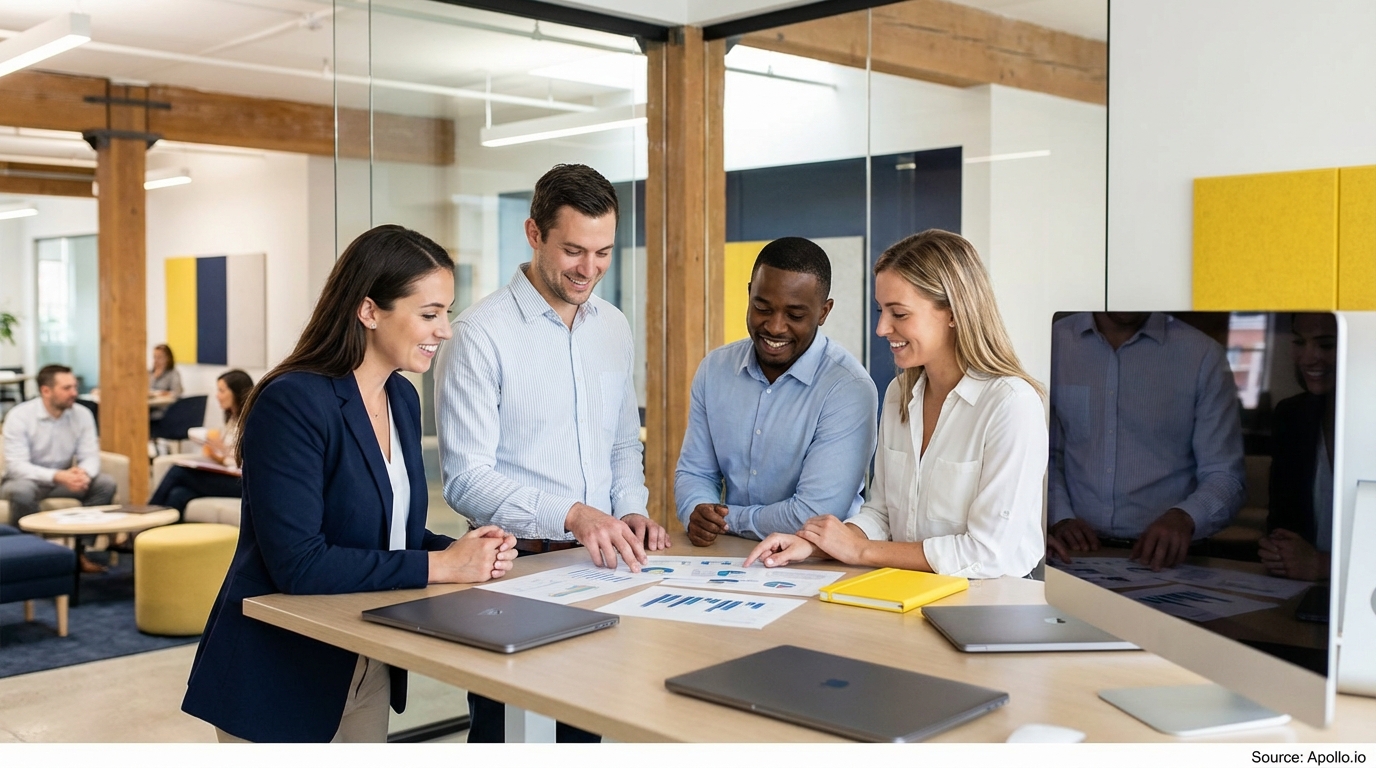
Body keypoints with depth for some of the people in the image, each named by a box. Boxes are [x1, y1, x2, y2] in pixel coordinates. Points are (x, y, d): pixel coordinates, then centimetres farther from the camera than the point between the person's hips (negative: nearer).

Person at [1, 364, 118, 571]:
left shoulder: (82, 415, -7)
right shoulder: (19, 416, -19)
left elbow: (90, 456, -10)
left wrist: (83, 473, -36)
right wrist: (58, 476, -41)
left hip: (62, 480, 4)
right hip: (27, 481, -4)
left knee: (105, 483, -19)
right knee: (21, 490, -38)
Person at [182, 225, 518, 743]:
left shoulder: (402, 398, 3)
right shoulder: (293, 402, -21)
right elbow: (297, 562, -27)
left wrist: (468, 551, -8)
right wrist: (439, 565, -23)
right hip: (278, 680, -7)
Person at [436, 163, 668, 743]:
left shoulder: (614, 328, 9)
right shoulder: (481, 333, -12)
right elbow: (465, 478, -16)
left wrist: (631, 511, 0)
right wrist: (571, 515, -26)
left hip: (597, 564, 6)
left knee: (587, 730, 15)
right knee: (504, 736, 6)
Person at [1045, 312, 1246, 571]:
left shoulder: (1203, 355, -2)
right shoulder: (1051, 343, 3)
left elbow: (1225, 476, -3)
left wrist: (1184, 518, -21)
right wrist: (1059, 518, -4)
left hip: (1163, 556, -1)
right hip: (1078, 552, 1)